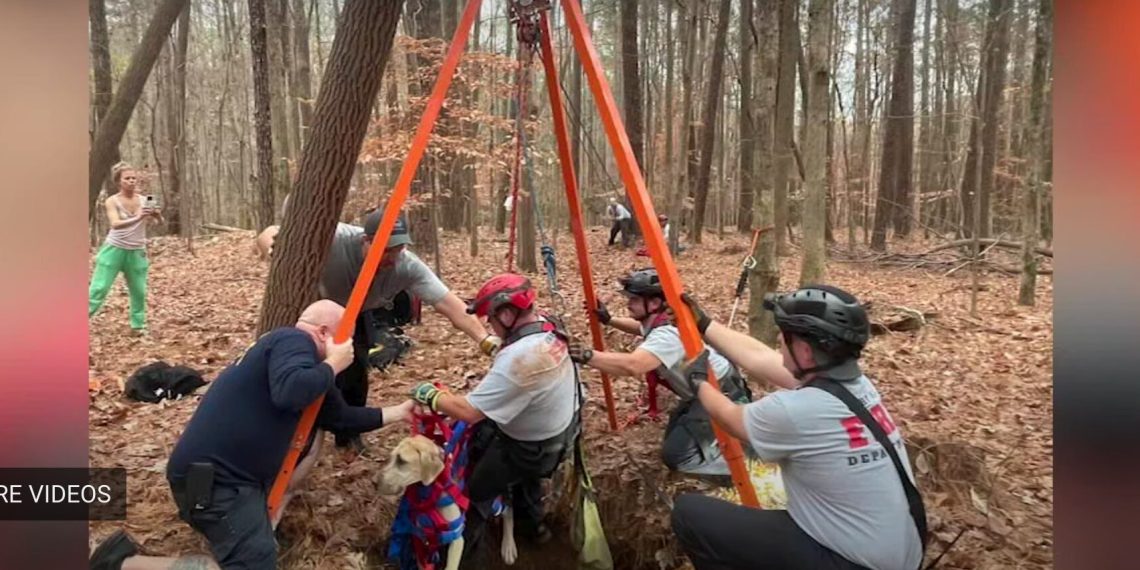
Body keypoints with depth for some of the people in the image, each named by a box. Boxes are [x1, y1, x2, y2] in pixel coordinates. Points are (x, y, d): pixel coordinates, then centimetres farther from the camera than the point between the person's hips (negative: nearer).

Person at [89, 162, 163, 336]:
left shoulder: (144, 200, -1)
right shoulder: (112, 201, -10)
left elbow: (158, 222, -10)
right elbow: (116, 224, -26)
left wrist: (157, 214, -33)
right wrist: (137, 218, -43)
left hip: (136, 253, 3)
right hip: (114, 250, -3)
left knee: (139, 292, 8)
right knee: (98, 288, -4)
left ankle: (138, 325, 23)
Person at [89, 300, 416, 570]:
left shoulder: (303, 359, 16)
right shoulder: (294, 340, -13)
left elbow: (338, 416, 23)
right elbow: (289, 393, -35)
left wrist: (396, 413, 25)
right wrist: (333, 365, -19)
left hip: (237, 467, 11)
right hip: (211, 477, -10)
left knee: (312, 432, 15)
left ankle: (263, 519, 12)